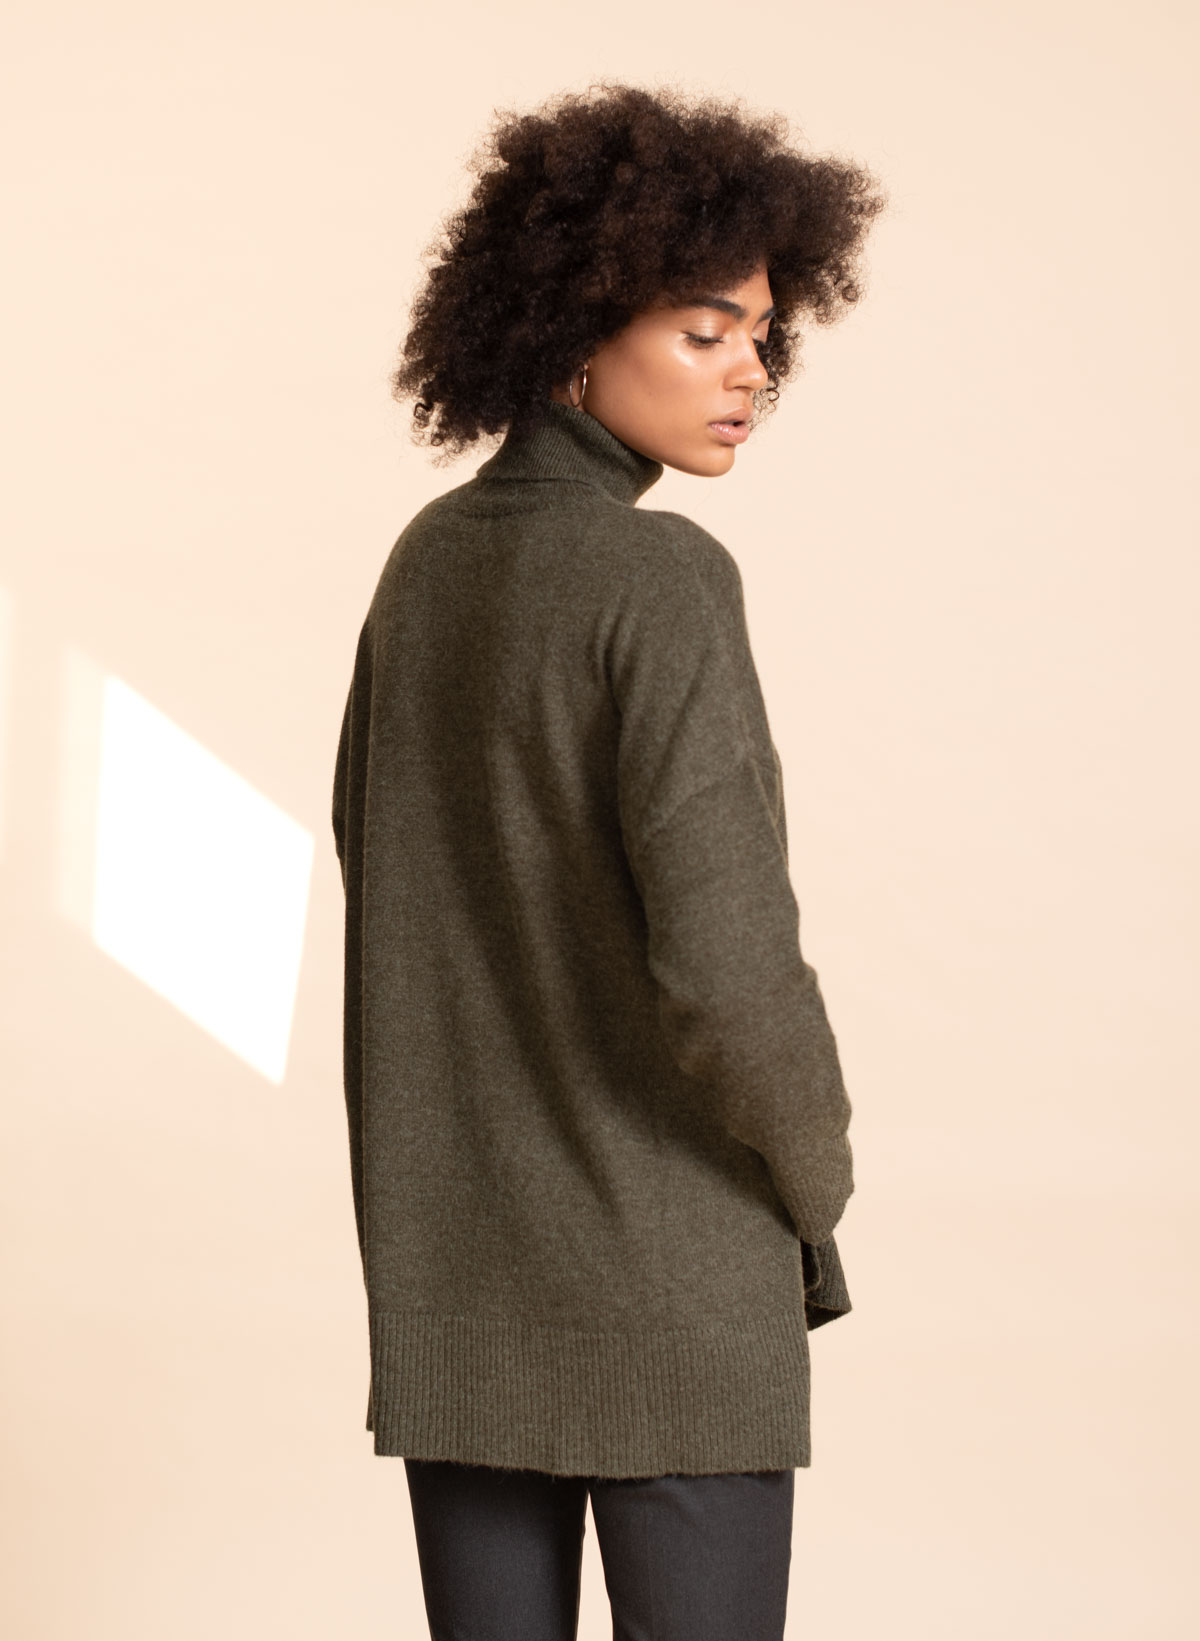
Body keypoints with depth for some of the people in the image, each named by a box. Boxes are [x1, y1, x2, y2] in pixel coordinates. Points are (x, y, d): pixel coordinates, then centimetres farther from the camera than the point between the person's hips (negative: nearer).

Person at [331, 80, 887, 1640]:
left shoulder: (427, 559, 6)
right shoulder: (663, 578, -17)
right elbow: (726, 955, -22)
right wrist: (815, 1178, -4)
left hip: (453, 1261, 7)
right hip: (667, 1273, -7)